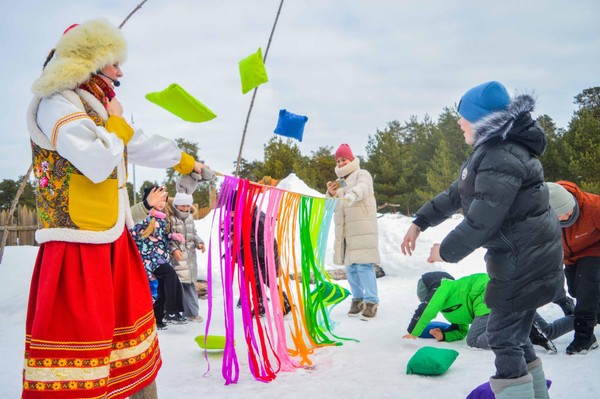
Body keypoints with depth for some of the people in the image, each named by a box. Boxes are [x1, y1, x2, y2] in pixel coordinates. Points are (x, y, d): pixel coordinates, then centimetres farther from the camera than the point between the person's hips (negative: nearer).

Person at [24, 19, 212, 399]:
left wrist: (184, 159, 38)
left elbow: (144, 146, 28)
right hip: (77, 239, -10)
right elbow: (96, 162, -26)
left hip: (111, 236, 10)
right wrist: (117, 123, -9)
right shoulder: (56, 103, -12)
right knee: (76, 326, -7)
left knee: (132, 316, 18)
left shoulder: (98, 106, 17)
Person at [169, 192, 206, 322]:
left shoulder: (189, 217, 12)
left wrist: (199, 242, 4)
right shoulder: (170, 218, -12)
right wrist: (173, 249, -23)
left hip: (190, 257, 7)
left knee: (189, 284, 13)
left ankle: (191, 312, 23)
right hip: (176, 257, -7)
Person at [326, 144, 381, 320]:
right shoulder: (339, 181, 22)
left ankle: (371, 301, -12)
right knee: (350, 266, 7)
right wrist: (330, 193, -4)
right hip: (344, 231, 7)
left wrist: (352, 195, -45)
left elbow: (362, 187, -22)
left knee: (364, 265, -14)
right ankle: (357, 299, 16)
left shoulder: (362, 174, 2)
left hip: (362, 228, -6)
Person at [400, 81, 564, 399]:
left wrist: (446, 251, -12)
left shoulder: (502, 158, -22)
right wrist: (419, 222, 13)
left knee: (503, 337, -2)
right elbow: (456, 194, 18)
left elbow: (482, 220, -25)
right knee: (515, 335, 17)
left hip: (526, 261, -10)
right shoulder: (490, 151, 12)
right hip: (520, 256, 10)